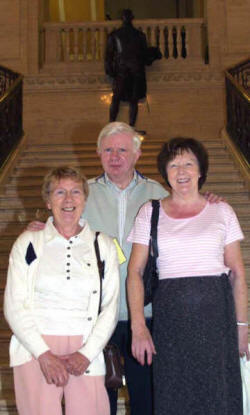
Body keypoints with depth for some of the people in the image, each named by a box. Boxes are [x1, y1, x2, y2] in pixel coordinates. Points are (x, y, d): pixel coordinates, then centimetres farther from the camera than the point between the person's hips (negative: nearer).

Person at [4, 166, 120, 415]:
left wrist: (87, 354, -7)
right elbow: (14, 306, 1)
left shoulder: (103, 246, 9)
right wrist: (43, 354, -9)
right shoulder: (28, 243, 6)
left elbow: (110, 308, 5)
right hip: (35, 351, -1)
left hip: (86, 351, 1)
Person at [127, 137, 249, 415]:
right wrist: (138, 327, -10)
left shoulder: (222, 211, 7)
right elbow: (135, 272, 0)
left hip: (217, 314, 0)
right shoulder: (150, 212, 6)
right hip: (170, 316, 0)